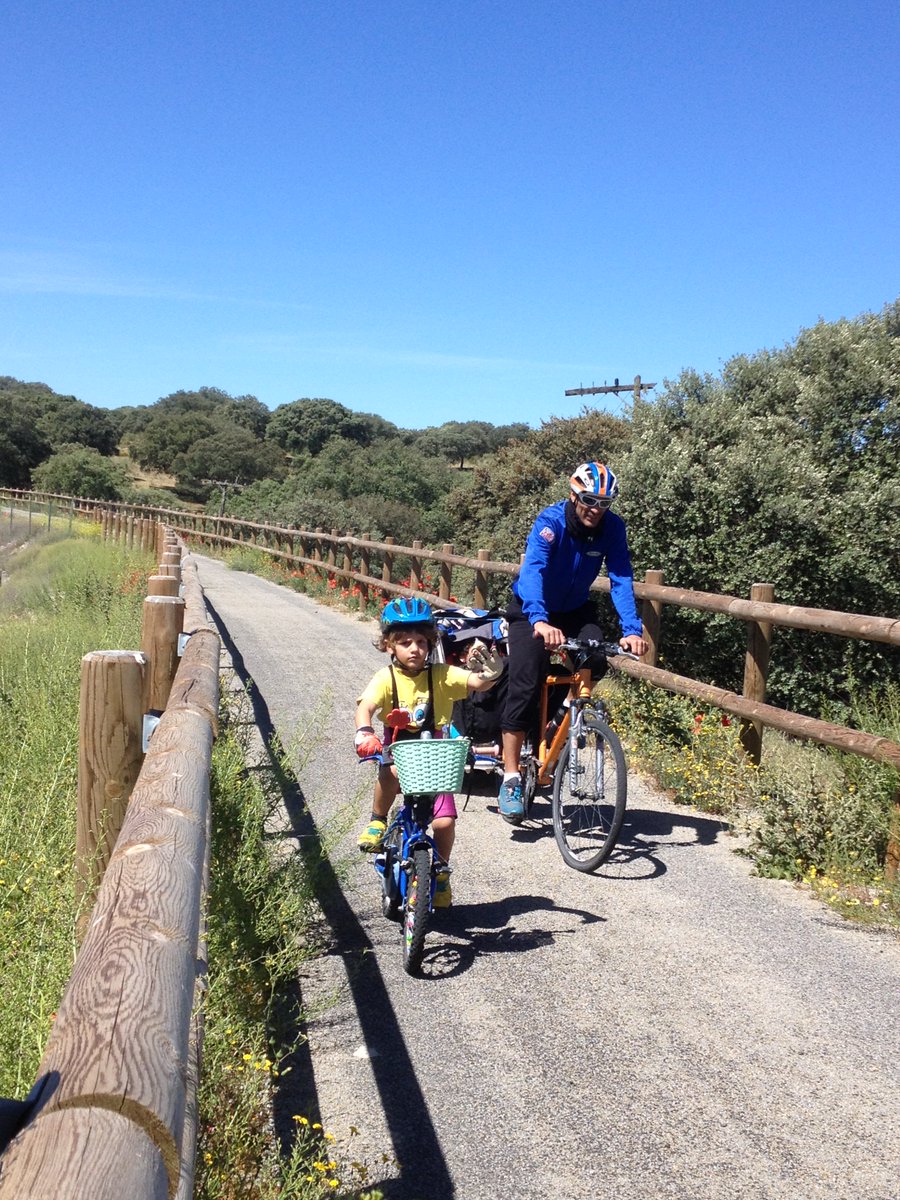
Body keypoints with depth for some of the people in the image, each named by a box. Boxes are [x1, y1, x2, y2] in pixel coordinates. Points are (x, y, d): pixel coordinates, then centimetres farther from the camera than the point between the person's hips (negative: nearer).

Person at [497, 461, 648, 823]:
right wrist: (540, 621, -60)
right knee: (525, 686, -16)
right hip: (533, 610, -4)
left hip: (575, 609, 4)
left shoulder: (613, 528, -17)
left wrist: (632, 630, -39)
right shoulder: (551, 521, -29)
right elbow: (532, 570, -43)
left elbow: (621, 579, -23)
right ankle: (511, 779, -11)